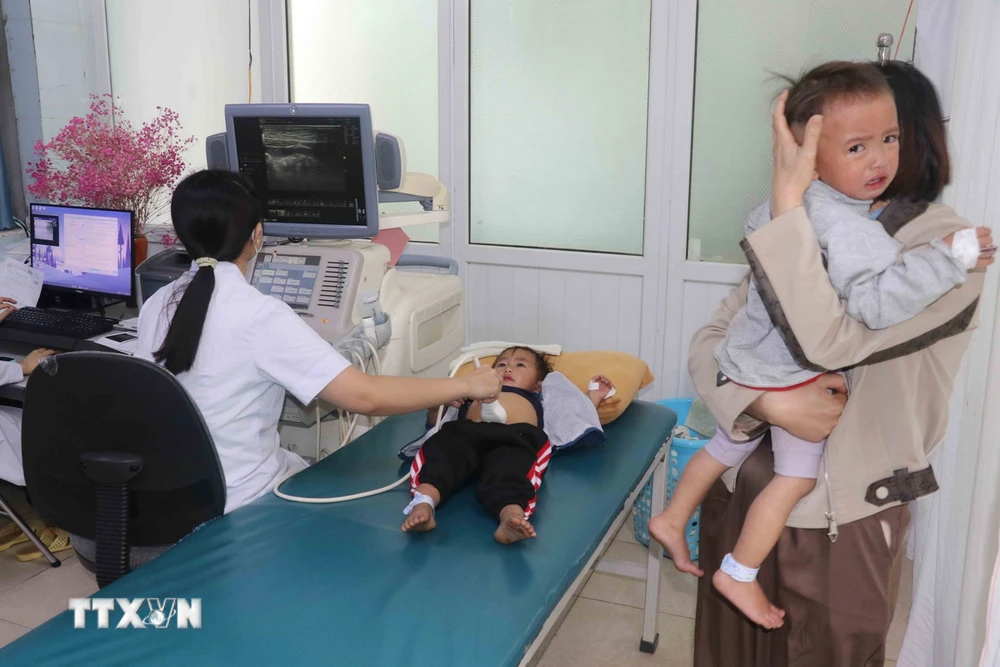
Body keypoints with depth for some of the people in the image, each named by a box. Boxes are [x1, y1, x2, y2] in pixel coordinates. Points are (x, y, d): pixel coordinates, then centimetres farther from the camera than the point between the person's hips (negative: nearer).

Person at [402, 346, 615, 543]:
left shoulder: (540, 402, 46)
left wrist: (593, 396, 37)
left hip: (516, 439, -1)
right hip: (468, 432, 1)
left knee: (510, 465, -37)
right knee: (444, 447, -34)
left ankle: (511, 515, -65)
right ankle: (423, 500, -59)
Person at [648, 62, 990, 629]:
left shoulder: (793, 199, -3)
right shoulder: (849, 229, -32)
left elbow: (757, 226, 18)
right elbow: (877, 301, -43)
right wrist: (945, 257, -35)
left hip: (752, 357, 9)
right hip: (793, 375, -9)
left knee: (730, 445, 25)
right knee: (798, 476, 7)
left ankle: (672, 519, 40)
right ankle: (739, 574, 18)